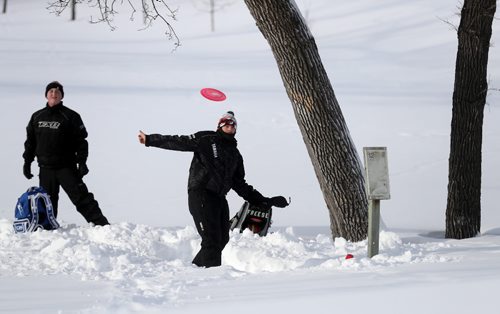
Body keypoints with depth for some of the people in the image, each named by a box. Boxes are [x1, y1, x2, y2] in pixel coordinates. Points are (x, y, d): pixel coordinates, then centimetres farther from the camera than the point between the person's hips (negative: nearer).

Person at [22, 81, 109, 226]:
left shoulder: (70, 116, -2)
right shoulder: (37, 117, 11)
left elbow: (81, 141, -4)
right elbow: (30, 142, 17)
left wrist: (82, 162, -12)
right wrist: (27, 162, 11)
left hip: (67, 167, -4)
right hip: (46, 168, 4)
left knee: (81, 197, -10)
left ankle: (102, 225, -12)